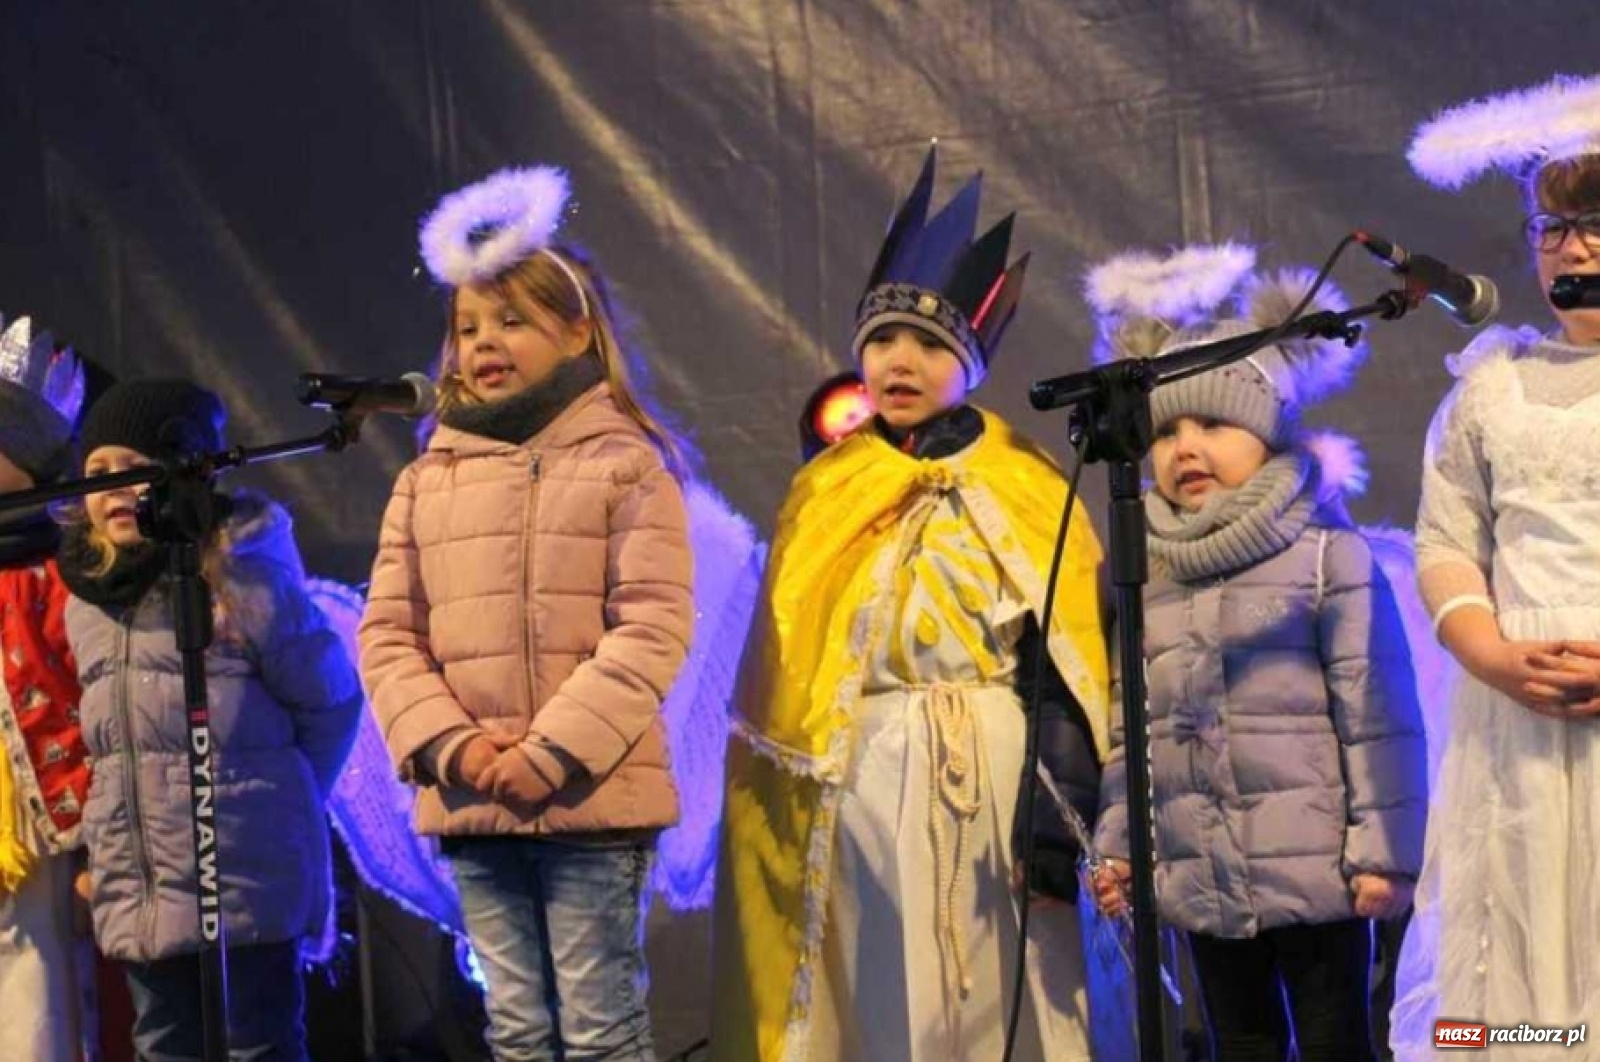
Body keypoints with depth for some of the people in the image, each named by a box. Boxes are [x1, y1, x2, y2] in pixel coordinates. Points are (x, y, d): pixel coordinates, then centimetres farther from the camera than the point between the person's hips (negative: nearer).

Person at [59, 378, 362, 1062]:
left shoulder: (242, 579, -10)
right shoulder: (86, 602, 10)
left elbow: (332, 701, -2)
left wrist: (267, 799, 4)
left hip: (247, 885, -7)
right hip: (134, 897, 7)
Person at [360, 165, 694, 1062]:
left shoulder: (624, 464, 0)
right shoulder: (426, 480, 12)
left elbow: (651, 626, -8)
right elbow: (388, 634, 9)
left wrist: (554, 754, -16)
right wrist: (449, 745, -8)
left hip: (592, 801, -4)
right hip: (471, 805, 4)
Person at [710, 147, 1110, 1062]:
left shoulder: (1025, 491, 2)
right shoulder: (823, 497, 9)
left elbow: (1065, 663, -4)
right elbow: (785, 669, 7)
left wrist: (1060, 802, -14)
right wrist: (789, 805, 0)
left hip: (998, 774, -2)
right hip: (865, 787, 2)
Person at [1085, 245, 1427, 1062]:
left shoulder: (1327, 556, -6)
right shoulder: (1147, 578, 11)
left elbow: (1378, 716, -9)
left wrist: (1383, 848, -12)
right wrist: (1115, 842, 12)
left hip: (1313, 871, -5)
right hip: (1199, 877, 6)